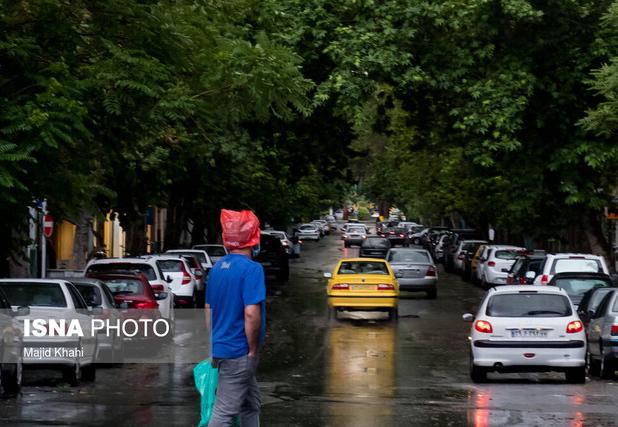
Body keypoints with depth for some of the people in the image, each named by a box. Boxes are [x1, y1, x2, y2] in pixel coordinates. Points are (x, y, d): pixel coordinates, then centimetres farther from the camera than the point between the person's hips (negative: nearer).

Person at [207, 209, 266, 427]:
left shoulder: (217, 267, 9)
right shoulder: (251, 269, -16)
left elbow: (209, 309, 15)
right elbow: (251, 313, -23)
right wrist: (253, 350, -13)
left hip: (220, 349, 8)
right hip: (239, 352, -8)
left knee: (251, 404, 20)